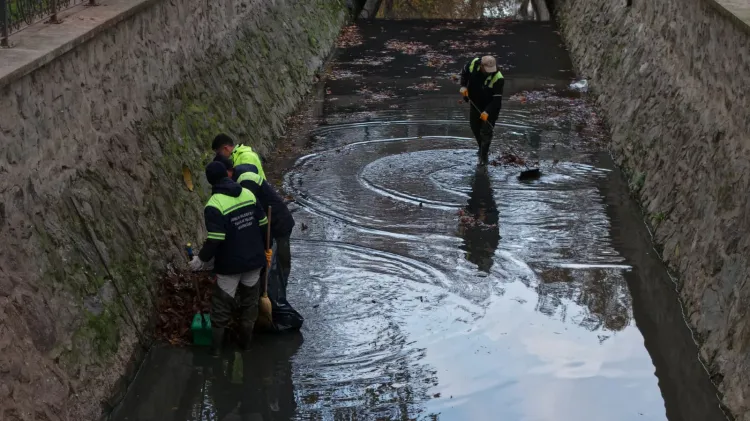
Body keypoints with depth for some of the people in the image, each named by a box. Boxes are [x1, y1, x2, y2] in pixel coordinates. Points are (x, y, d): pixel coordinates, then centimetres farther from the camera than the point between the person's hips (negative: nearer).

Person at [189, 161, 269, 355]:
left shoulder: (214, 205, -19)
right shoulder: (248, 194, -1)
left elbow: (215, 240, -23)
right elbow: (262, 224, 7)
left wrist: (202, 259, -8)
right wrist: (263, 249, 21)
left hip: (230, 264, -5)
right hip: (254, 259, 5)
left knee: (222, 305, 10)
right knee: (250, 301, 19)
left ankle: (216, 346, 17)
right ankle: (247, 341, 29)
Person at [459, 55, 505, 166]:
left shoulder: (498, 78, -33)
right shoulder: (474, 63, -21)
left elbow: (497, 99, -31)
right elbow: (464, 72, 2)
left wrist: (487, 112, -41)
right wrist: (463, 86, -12)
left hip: (491, 107, -6)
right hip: (475, 103, 6)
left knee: (486, 131, -9)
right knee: (475, 127, 19)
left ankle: (483, 156, 1)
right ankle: (481, 148, 42)